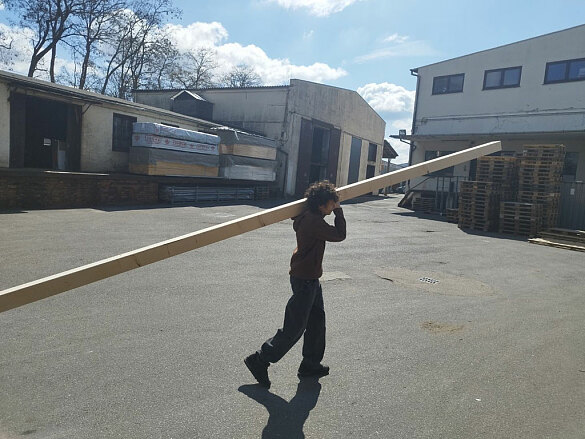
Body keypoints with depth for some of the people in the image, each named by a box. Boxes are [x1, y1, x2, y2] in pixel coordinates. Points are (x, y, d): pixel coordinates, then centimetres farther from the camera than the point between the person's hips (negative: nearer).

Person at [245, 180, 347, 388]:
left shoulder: (307, 216, 4)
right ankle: (260, 360, 10)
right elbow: (339, 235, -14)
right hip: (304, 279, -10)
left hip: (310, 277, 10)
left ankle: (311, 364, 31)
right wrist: (339, 211, -3)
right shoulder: (314, 222, -24)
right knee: (294, 328, -1)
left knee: (317, 320, 18)